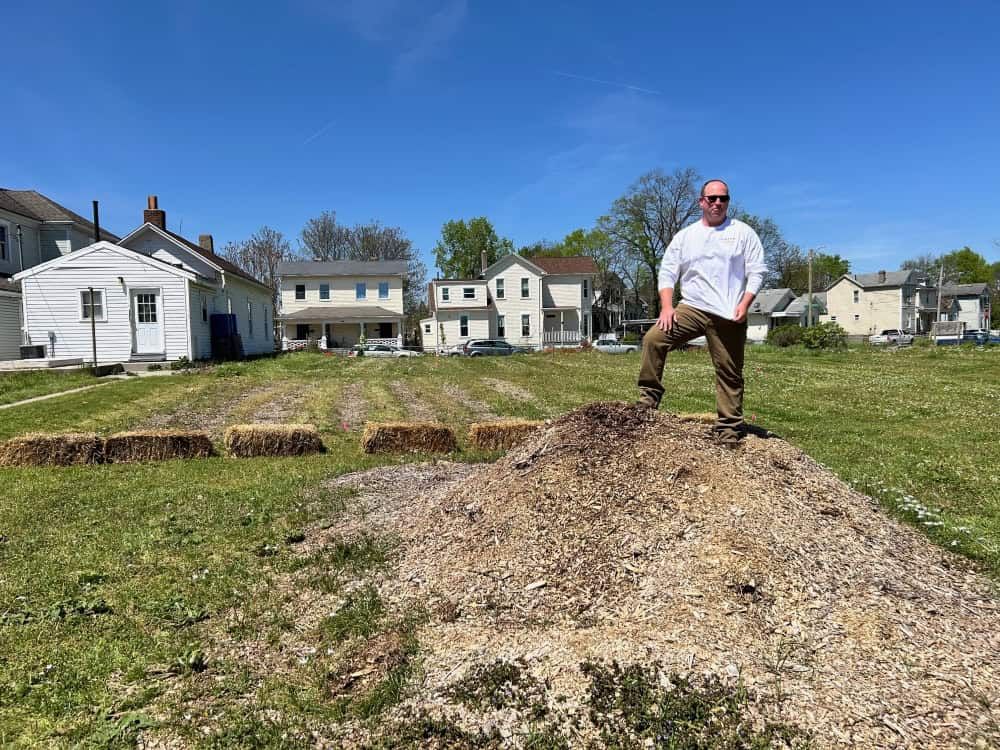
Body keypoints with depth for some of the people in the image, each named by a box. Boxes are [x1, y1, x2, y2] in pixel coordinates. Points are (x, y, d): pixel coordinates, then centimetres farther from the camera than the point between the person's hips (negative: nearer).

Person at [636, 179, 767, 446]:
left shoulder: (743, 233, 7)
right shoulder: (684, 236, 12)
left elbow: (756, 272, 2)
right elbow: (667, 273, 8)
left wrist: (744, 304, -12)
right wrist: (667, 307, -7)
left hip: (728, 316, -1)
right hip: (691, 309, 2)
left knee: (729, 374, 2)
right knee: (653, 339, -20)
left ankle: (729, 431, 11)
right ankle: (649, 399, -12)